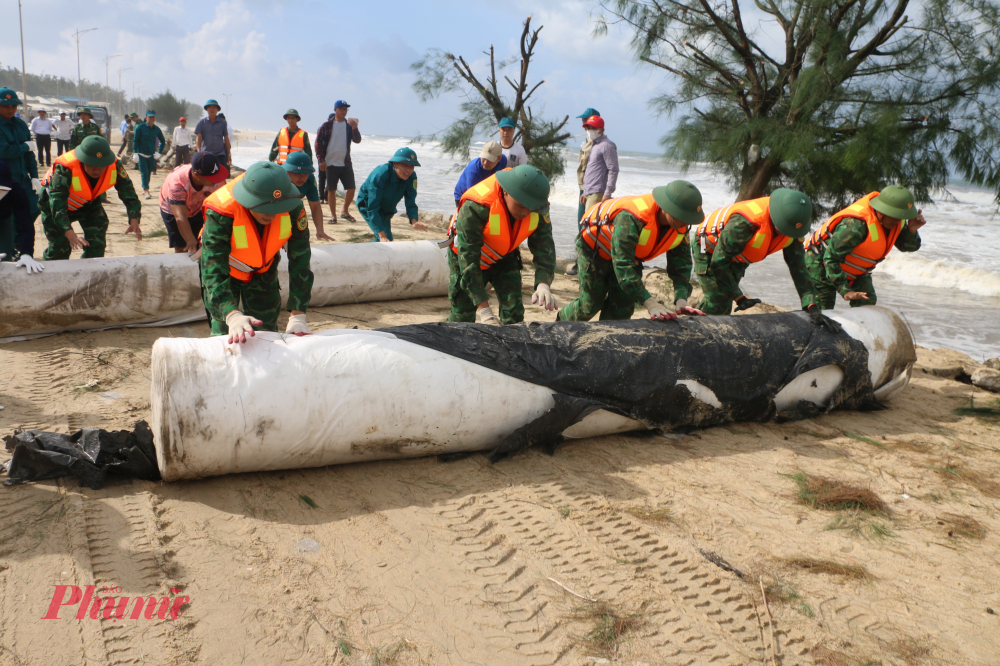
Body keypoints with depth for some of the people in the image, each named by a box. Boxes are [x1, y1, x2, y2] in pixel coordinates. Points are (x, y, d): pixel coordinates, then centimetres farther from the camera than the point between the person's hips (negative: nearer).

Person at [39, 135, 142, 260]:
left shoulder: (114, 166, -28)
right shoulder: (65, 169, -40)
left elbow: (128, 191, -21)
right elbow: (57, 204, -45)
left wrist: (134, 220, -39)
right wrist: (69, 234, -59)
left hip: (89, 203, 4)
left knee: (97, 245, -3)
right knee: (59, 247, -6)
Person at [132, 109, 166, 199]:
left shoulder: (157, 129, 4)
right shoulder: (140, 127, -5)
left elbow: (163, 141, 16)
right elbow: (135, 140, -4)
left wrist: (158, 152, 8)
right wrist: (135, 152, -10)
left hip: (152, 155, 3)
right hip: (142, 154, -3)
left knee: (148, 173, 11)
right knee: (144, 173, -10)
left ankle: (144, 190, 25)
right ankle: (146, 191, -13)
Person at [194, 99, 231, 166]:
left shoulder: (222, 122, 8)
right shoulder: (201, 122, 5)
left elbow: (226, 139, 12)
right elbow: (198, 138, -2)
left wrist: (229, 155, 10)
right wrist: (199, 152, -18)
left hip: (220, 154, 0)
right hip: (206, 154, 0)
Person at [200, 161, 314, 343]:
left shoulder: (292, 206, -31)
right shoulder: (220, 214, -39)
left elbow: (300, 260, -25)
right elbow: (213, 271, -43)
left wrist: (298, 316, -30)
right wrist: (232, 315, -60)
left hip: (263, 270, 3)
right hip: (227, 271, -3)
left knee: (267, 331, 7)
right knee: (225, 334, -6)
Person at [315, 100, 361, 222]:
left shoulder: (349, 125, 8)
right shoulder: (327, 125, 0)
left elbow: (357, 140, -2)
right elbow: (318, 142, 0)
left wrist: (354, 129, -21)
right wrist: (321, 159, -8)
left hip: (346, 163, 2)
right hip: (331, 163, -2)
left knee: (351, 189, -1)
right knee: (331, 190, 2)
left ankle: (345, 211, 20)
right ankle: (333, 215, 12)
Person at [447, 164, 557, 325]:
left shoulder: (538, 210, -24)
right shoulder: (475, 207, -38)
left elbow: (544, 247, -23)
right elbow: (468, 259, -37)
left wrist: (543, 285, -43)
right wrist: (483, 308, -42)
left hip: (505, 258, 4)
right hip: (467, 255, -4)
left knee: (514, 313, -6)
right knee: (462, 318, -2)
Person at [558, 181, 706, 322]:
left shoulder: (680, 226, -21)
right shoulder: (631, 219, -44)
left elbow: (681, 264, -16)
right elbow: (623, 265, -45)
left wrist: (681, 300, -33)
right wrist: (649, 303, -51)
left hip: (629, 253, 6)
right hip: (594, 248, -6)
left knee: (623, 309, -4)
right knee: (590, 305, -2)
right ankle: (561, 321, 29)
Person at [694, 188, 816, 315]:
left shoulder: (792, 225, -21)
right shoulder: (744, 223, -43)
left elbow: (798, 266, -14)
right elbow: (718, 262, -34)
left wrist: (809, 303, -23)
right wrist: (739, 297, -31)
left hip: (736, 255, 7)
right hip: (710, 249, -7)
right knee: (718, 305, -16)